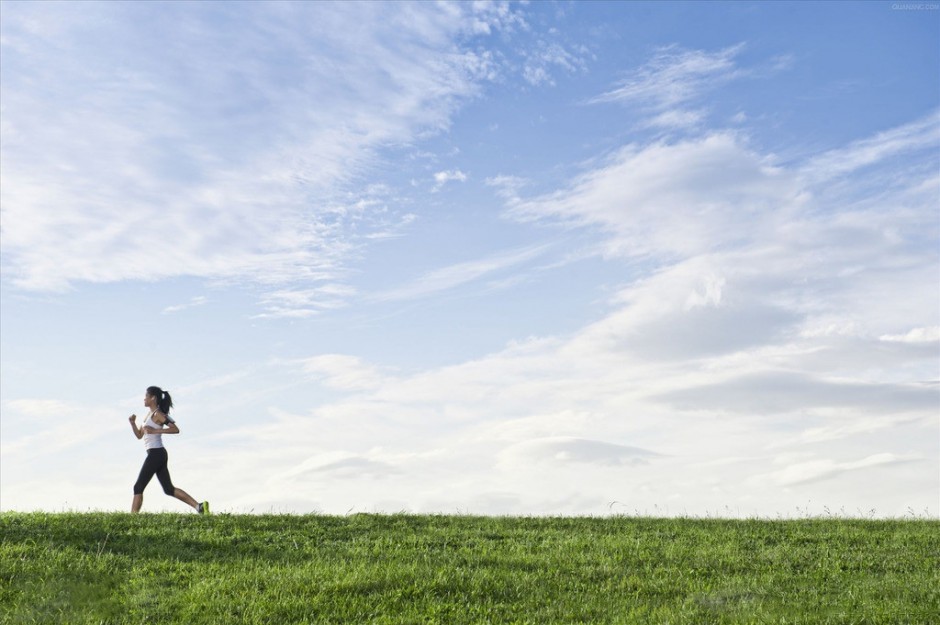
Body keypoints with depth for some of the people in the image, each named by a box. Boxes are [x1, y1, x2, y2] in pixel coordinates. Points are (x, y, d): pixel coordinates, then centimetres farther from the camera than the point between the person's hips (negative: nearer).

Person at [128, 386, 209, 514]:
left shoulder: (157, 414, -10)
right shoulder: (150, 415, 18)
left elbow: (175, 429, -19)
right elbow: (139, 435, 21)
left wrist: (155, 430, -22)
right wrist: (133, 423, 6)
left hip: (155, 454, -10)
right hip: (158, 455, 10)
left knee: (138, 488, -4)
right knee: (169, 489, 8)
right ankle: (199, 506, 1)